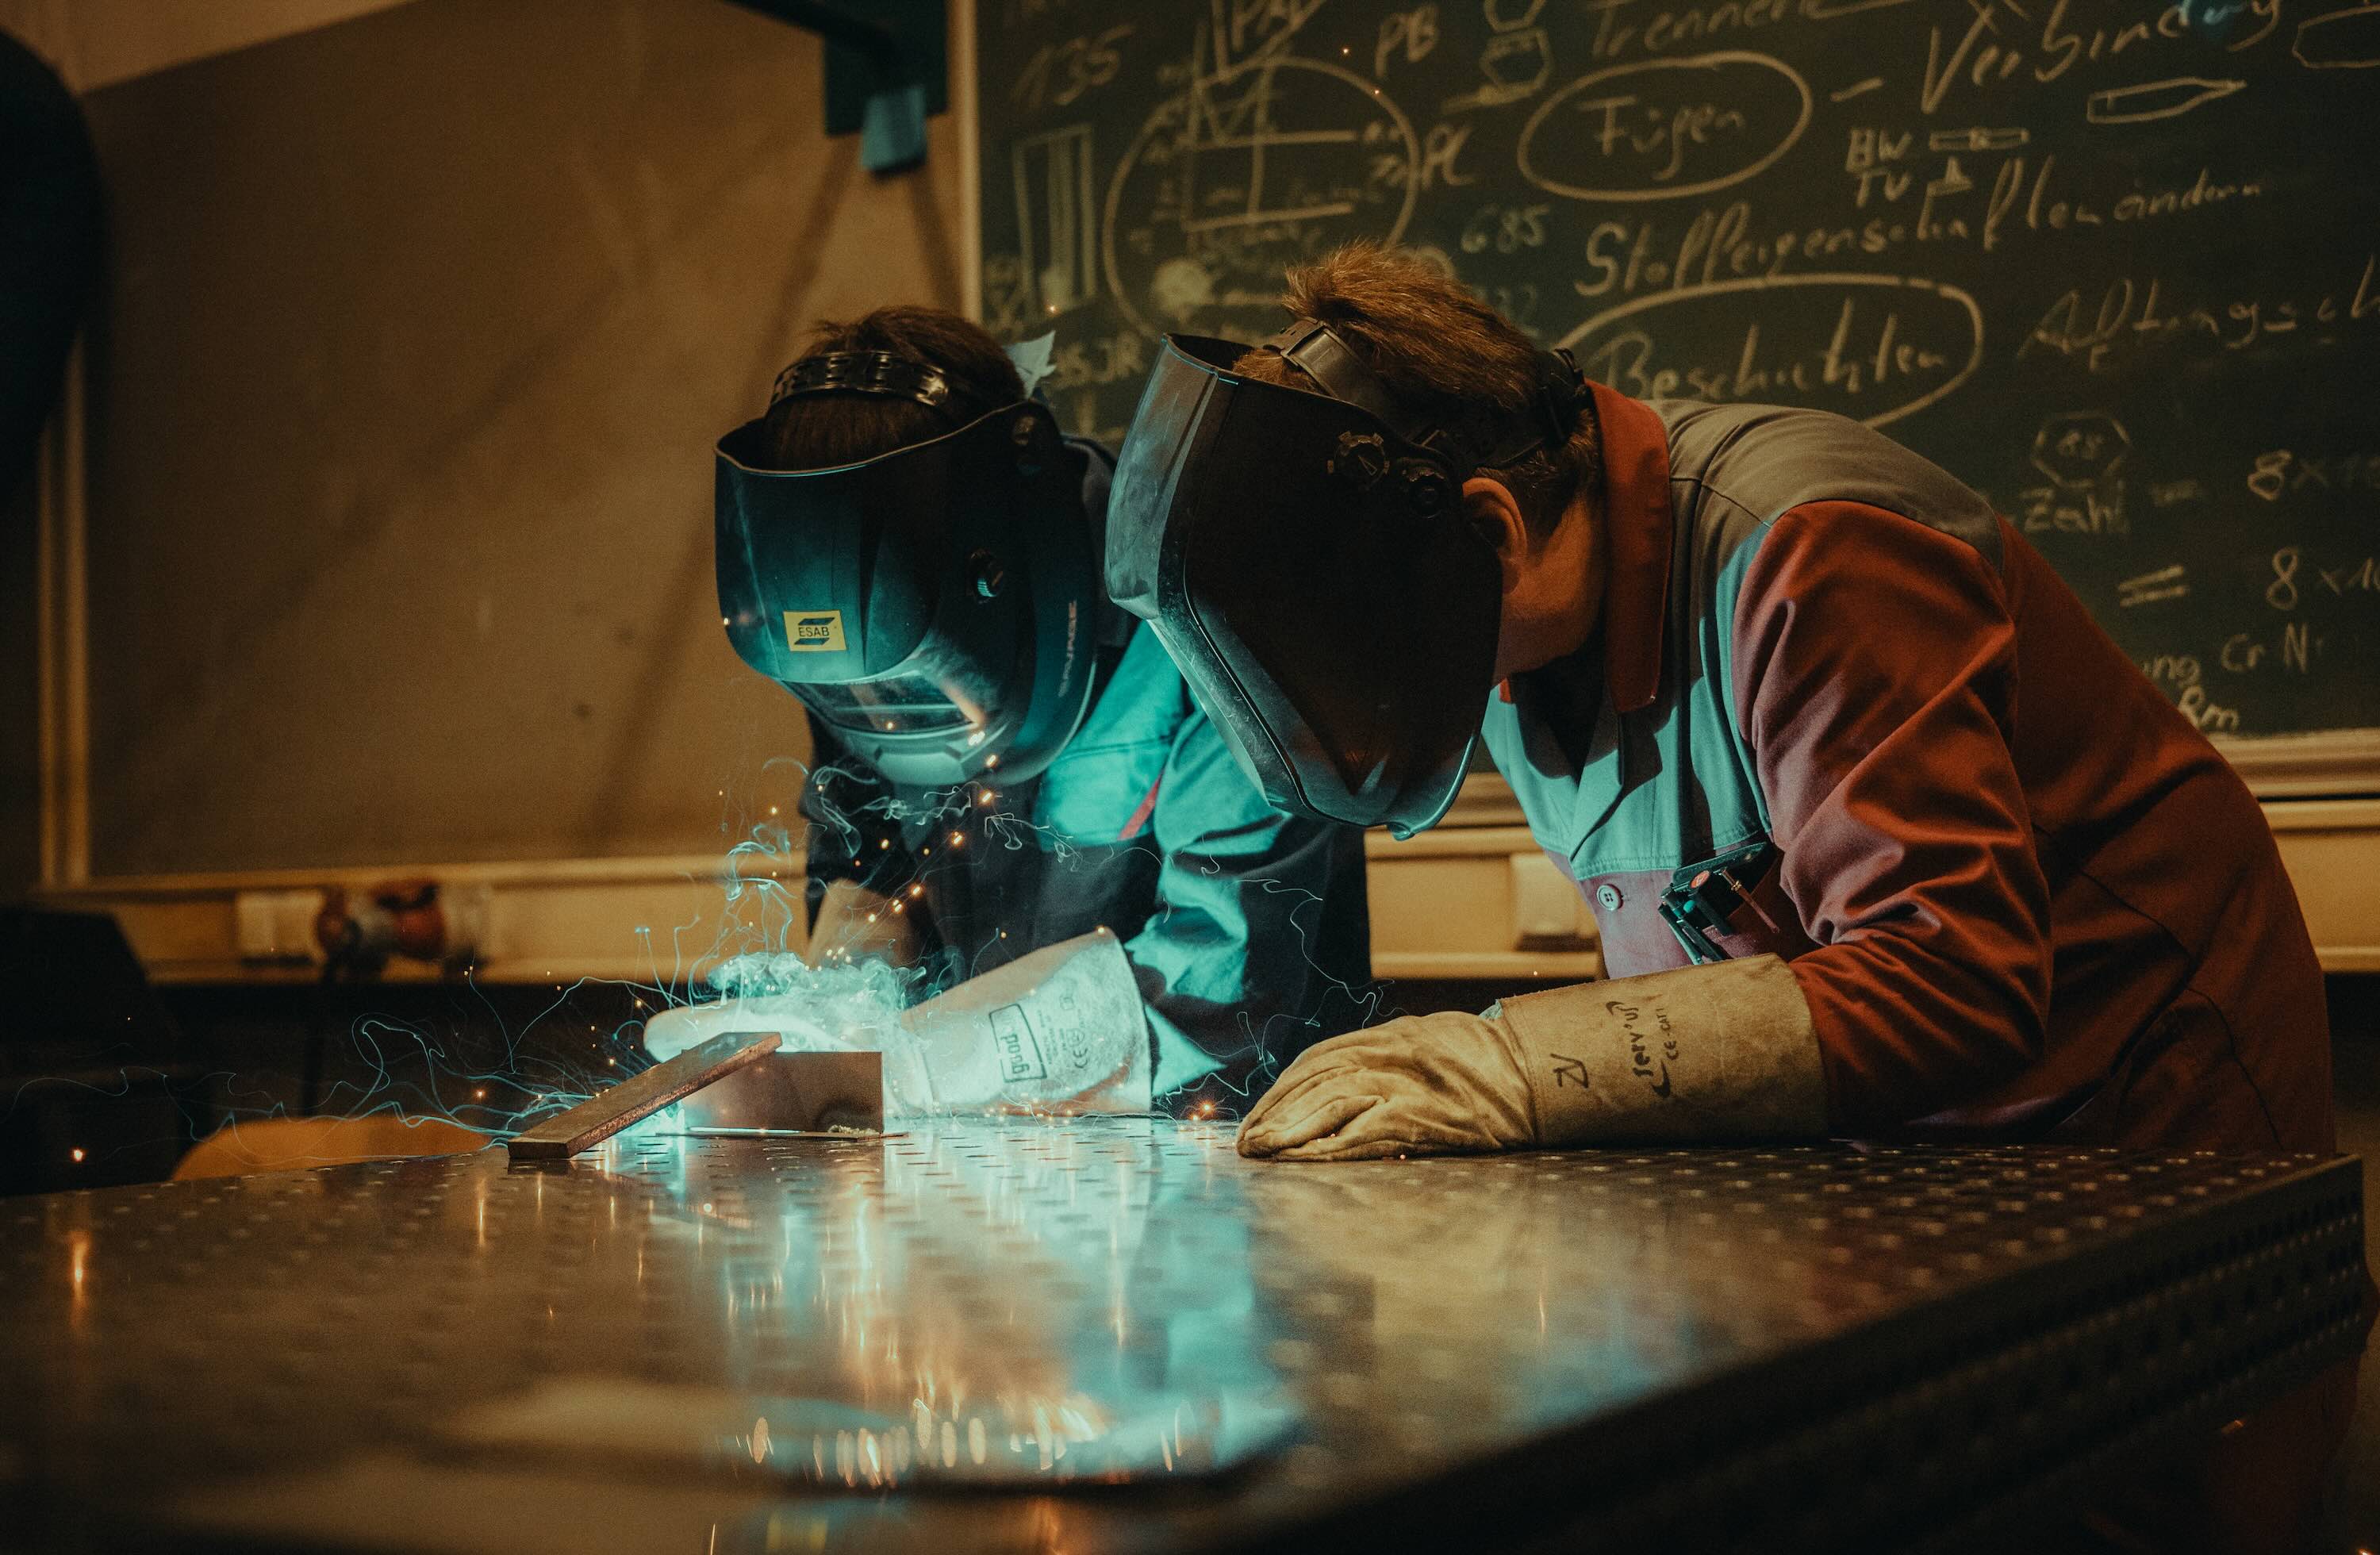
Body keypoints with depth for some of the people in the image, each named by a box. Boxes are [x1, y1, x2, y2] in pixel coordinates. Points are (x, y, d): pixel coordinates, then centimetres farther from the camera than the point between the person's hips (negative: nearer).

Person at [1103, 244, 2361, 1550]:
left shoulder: (1801, 557, -29)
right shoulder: (1519, 625, -4)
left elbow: (1952, 985, -36)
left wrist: (1529, 1072, -40)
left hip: (2136, 1132, -6)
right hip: (1879, 1147, 6)